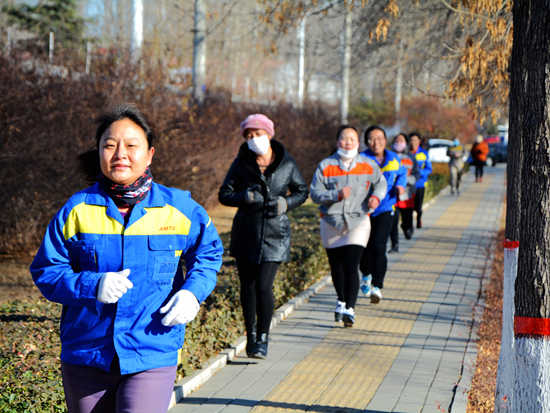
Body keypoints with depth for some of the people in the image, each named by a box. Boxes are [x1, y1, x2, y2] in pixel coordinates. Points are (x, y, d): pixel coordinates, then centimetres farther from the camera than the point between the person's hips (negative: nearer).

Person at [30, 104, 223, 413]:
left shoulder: (179, 209, -1)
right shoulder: (78, 210, -2)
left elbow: (208, 252, 15)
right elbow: (46, 271, 1)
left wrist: (193, 292, -4)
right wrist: (91, 285, -17)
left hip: (153, 356, -2)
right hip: (86, 357, 2)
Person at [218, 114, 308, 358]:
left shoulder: (286, 163, 1)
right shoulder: (241, 163, 1)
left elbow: (302, 191, 11)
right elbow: (224, 194, 2)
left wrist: (285, 203, -8)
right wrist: (246, 197, -17)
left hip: (274, 234, -2)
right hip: (245, 234, 2)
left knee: (263, 286, -13)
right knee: (248, 287, 8)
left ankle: (263, 339, 0)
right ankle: (250, 335, 27)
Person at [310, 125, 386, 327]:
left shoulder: (368, 165, 2)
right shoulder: (325, 166, -2)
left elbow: (380, 183, 19)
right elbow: (315, 193, -6)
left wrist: (376, 196, -3)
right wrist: (337, 195, -21)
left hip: (358, 222, -1)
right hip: (331, 222, 1)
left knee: (351, 266, -16)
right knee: (336, 267, 14)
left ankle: (349, 309, -19)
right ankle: (341, 301, 39)